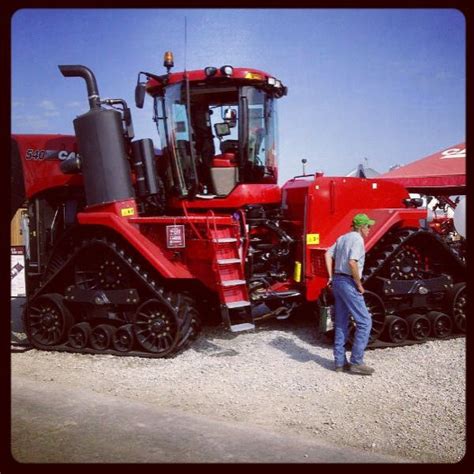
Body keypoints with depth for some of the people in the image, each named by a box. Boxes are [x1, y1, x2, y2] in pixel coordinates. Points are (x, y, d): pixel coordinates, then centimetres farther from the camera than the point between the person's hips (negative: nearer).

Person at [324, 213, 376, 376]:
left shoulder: (343, 238, 16)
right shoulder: (357, 239, -12)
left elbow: (328, 254, 14)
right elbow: (352, 262, -24)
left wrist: (331, 277, 12)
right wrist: (359, 285, -15)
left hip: (337, 281, 10)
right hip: (348, 283, -10)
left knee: (341, 323, 13)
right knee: (364, 322, -3)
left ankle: (340, 362, 17)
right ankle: (356, 362, -2)